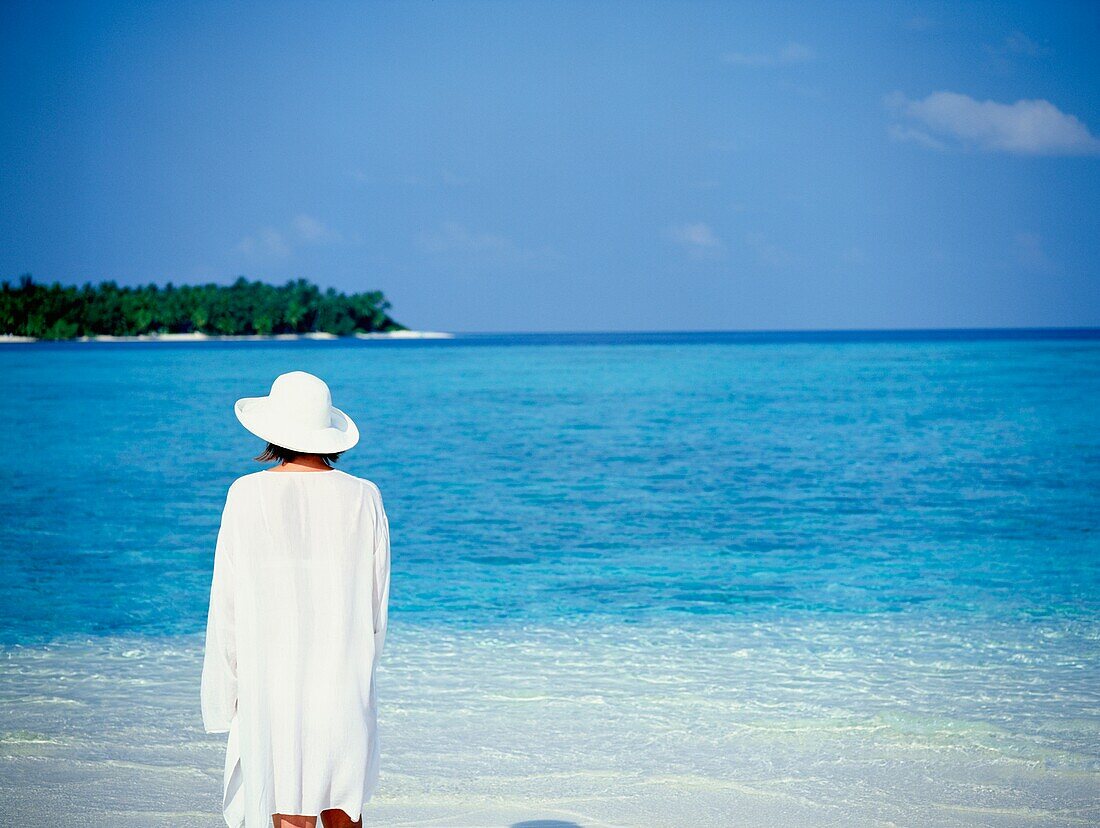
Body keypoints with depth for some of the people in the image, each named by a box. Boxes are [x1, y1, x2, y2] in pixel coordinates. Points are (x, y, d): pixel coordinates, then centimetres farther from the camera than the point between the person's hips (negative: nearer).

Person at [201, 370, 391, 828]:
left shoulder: (247, 495, -8)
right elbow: (378, 601, 4)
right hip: (346, 683, 2)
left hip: (273, 678, -2)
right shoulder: (363, 497, -2)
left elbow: (228, 601, -5)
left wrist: (222, 694, 4)